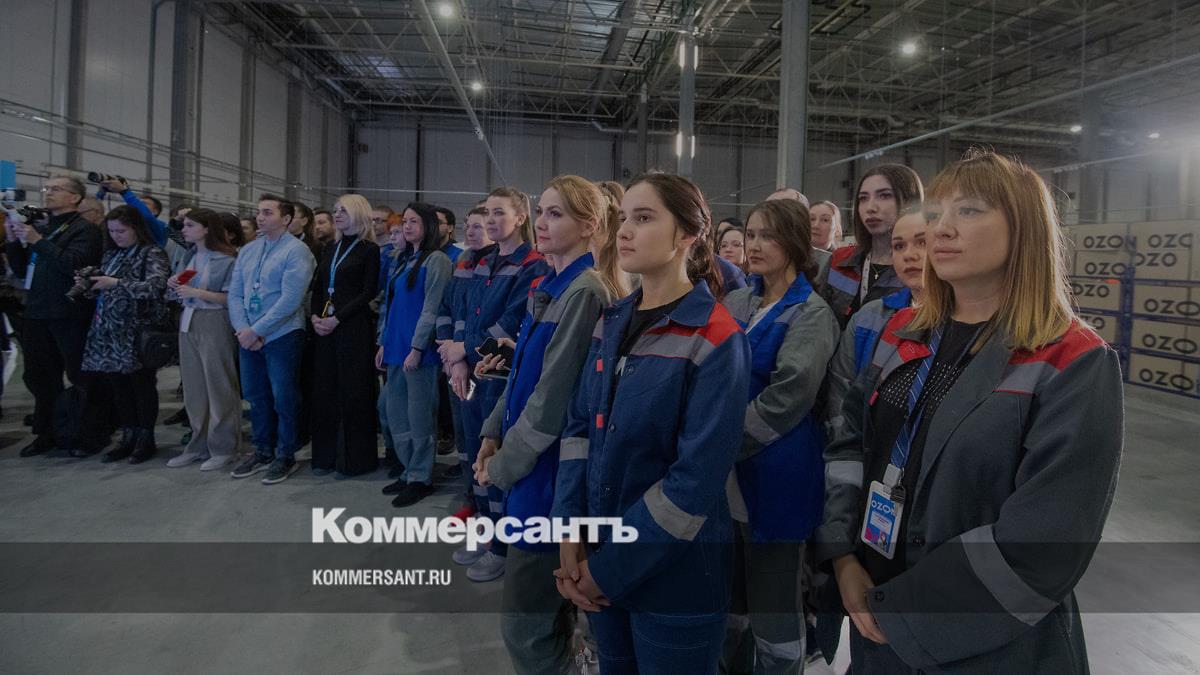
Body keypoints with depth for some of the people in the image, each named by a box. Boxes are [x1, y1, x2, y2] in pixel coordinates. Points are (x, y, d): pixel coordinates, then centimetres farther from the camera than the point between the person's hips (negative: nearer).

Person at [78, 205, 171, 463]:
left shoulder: (152, 254, -6)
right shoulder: (111, 254, 15)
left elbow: (154, 286, -21)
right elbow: (104, 289, 22)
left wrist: (116, 282, -23)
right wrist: (89, 283, 2)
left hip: (138, 331, -6)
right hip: (110, 330, 6)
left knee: (141, 385, 1)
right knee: (117, 385, 8)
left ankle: (146, 439, 12)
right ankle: (128, 437, 19)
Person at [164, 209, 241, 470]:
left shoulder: (226, 259, -9)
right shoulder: (189, 256, 13)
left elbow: (232, 298, -13)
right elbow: (179, 296, 21)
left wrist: (197, 292, -17)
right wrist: (174, 285, 0)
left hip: (214, 324, -7)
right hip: (187, 322, 7)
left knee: (218, 387, -1)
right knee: (193, 387, 10)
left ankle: (223, 448, 9)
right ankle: (198, 446, 21)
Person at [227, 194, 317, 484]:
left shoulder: (296, 251, -10)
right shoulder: (248, 250, 10)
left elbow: (290, 300, -18)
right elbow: (235, 294, 8)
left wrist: (256, 331, -15)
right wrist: (243, 329, -7)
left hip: (282, 336, -6)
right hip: (248, 337, 6)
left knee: (284, 399, 2)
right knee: (256, 396, 14)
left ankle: (285, 457, 16)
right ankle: (263, 451, 29)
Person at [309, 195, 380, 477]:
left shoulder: (369, 250, -2)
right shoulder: (330, 250, 17)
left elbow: (368, 293, -9)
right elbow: (317, 288, 16)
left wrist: (337, 319, -15)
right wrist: (314, 316, -2)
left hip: (354, 328, -6)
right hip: (324, 327, 6)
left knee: (353, 391, -2)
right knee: (324, 390, 7)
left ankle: (355, 457, 8)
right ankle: (326, 455, 16)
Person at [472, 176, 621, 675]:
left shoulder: (585, 291, -18)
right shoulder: (550, 286, 10)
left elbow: (554, 394, -20)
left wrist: (504, 464, -12)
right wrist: (494, 433, 8)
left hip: (553, 465, -9)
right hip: (533, 456, 9)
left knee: (525, 618, 1)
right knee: (551, 606, 22)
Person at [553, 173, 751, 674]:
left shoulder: (717, 341, -17)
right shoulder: (611, 324, 2)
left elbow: (698, 478, -20)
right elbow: (579, 427, 4)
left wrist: (609, 568, -15)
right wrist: (568, 534, -7)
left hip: (674, 574, -5)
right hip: (599, 562, 6)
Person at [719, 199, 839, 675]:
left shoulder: (811, 313, -10)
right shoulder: (736, 303, 8)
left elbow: (785, 398, -19)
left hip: (774, 479, -6)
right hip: (726, 478, 6)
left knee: (773, 607, 8)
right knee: (730, 599, 21)